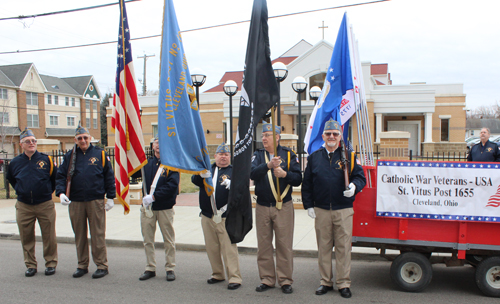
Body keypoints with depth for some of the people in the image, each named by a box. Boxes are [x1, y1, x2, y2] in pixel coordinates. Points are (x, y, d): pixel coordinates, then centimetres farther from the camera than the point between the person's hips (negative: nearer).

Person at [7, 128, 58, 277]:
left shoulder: (46, 159, -1)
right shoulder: (15, 162, 4)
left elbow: (55, 177, 12)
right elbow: (11, 179, 24)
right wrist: (21, 191, 16)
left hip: (45, 205, -2)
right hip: (23, 206, 2)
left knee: (49, 236, 3)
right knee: (26, 238, 8)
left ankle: (51, 263, 16)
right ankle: (30, 265, 20)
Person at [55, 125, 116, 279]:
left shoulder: (100, 154, 4)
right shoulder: (69, 156, 10)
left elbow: (109, 177, 4)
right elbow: (60, 176, 9)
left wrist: (110, 197, 0)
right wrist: (61, 193, -9)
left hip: (96, 201, -3)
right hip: (75, 203, 3)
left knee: (98, 234, 0)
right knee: (79, 235, 10)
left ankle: (102, 266, 9)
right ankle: (82, 265, 22)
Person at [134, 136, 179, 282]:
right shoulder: (146, 163, 11)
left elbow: (172, 185, -15)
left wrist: (153, 196, -21)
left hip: (165, 207, -4)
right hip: (147, 207, 4)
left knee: (169, 240, 5)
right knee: (148, 240, 9)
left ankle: (170, 268, 17)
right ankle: (150, 268, 22)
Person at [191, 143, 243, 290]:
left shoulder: (233, 171, 3)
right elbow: (195, 180, -4)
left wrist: (231, 185, -31)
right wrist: (201, 175, -26)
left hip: (225, 217, -5)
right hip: (207, 216, 5)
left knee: (229, 247, -6)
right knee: (211, 247, 13)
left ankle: (234, 277, 2)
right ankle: (217, 274, 27)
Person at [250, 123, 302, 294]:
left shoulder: (288, 155, 1)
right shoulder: (258, 155, 5)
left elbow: (298, 179, -4)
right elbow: (252, 174, -14)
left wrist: (285, 174, -22)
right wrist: (268, 165, -30)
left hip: (283, 207, -2)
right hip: (262, 207, 2)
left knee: (284, 245, 2)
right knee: (263, 245, 9)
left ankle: (285, 281, 15)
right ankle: (267, 279, 22)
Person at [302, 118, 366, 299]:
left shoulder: (348, 156, 4)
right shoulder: (314, 158, 8)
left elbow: (360, 177, 2)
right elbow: (307, 184, 10)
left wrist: (354, 186, -20)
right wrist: (308, 205, 4)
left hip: (343, 211, -1)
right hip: (321, 211, 2)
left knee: (343, 248, 2)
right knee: (323, 247, 9)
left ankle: (343, 284, 14)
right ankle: (326, 282, 21)